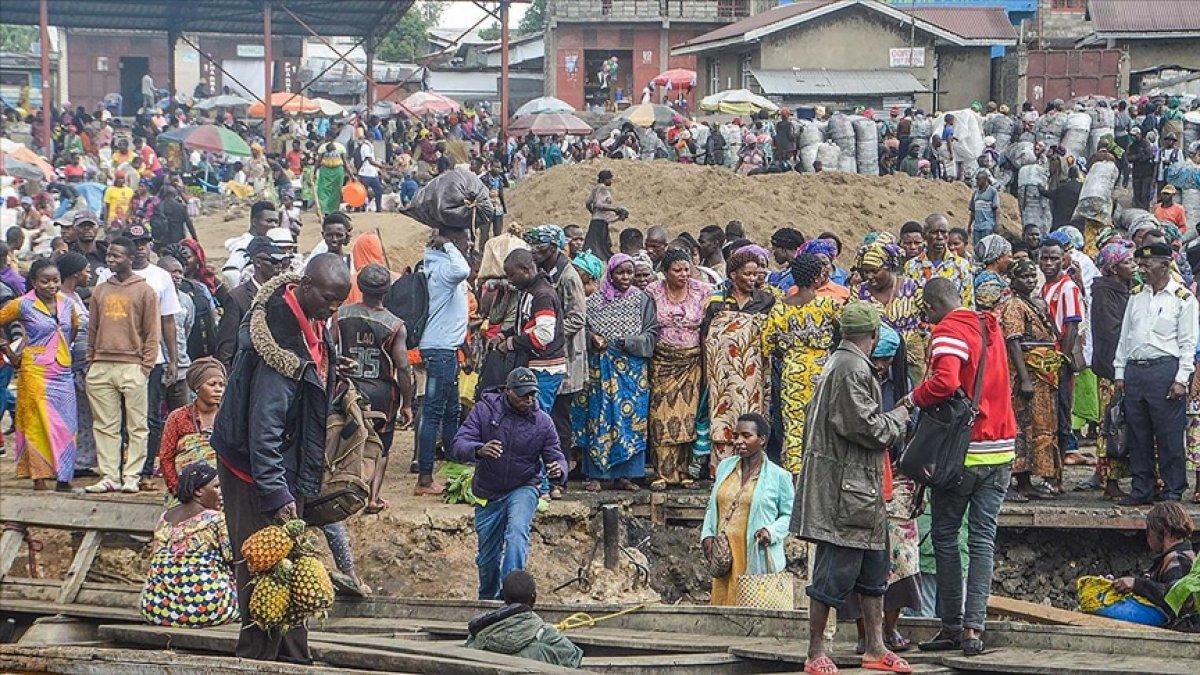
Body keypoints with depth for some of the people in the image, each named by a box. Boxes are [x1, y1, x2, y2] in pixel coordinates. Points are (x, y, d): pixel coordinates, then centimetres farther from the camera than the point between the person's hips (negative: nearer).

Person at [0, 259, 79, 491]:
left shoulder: (67, 303, 8)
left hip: (63, 372, 4)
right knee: (39, 422, -6)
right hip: (36, 371, -4)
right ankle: (40, 475, -2)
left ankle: (63, 476, 7)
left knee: (65, 424, 2)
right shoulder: (22, 305, -6)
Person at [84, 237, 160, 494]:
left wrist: (146, 365, -6)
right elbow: (93, 329, 19)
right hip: (101, 367, 4)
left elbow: (152, 332, 2)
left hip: (132, 367, -4)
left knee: (136, 425, -3)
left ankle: (131, 476, -1)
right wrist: (91, 361, 10)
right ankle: (108, 476, 4)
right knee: (106, 425, 3)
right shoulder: (100, 290, 16)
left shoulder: (144, 290, 3)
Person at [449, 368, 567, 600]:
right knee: (487, 559, 11)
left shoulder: (543, 422, -6)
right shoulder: (484, 410, -10)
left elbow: (555, 456, -3)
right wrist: (479, 450, -41)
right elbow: (458, 446, -17)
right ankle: (488, 599, 39)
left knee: (517, 531, -32)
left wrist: (558, 471, -30)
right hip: (488, 494, 1)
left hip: (523, 489, -1)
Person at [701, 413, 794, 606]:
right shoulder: (725, 467, 14)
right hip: (725, 558, 5)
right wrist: (707, 535, 7)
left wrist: (771, 532, -12)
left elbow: (789, 515, 5)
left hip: (758, 560, -5)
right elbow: (712, 507, 22)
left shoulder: (778, 476, 0)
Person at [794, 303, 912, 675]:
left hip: (860, 490, 11)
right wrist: (898, 417, -4)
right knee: (834, 573, -5)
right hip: (843, 489, -11)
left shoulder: (840, 362, 16)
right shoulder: (852, 369, -17)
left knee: (873, 570, 15)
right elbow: (866, 427, -20)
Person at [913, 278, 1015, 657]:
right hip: (1001, 447, 6)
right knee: (983, 538, 4)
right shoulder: (991, 327, 14)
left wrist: (914, 398, -9)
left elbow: (945, 382, -26)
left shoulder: (949, 331, -11)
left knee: (945, 535, 6)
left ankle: (951, 625, 6)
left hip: (962, 450, -6)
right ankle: (974, 627, -3)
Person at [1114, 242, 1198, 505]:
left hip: (1165, 369, -5)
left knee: (1169, 435, -4)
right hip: (1134, 371, 5)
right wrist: (1119, 373, 12)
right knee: (1138, 434, 7)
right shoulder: (1136, 296, 16)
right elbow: (1124, 336, 19)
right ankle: (1142, 490, 14)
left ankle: (1173, 491, 3)